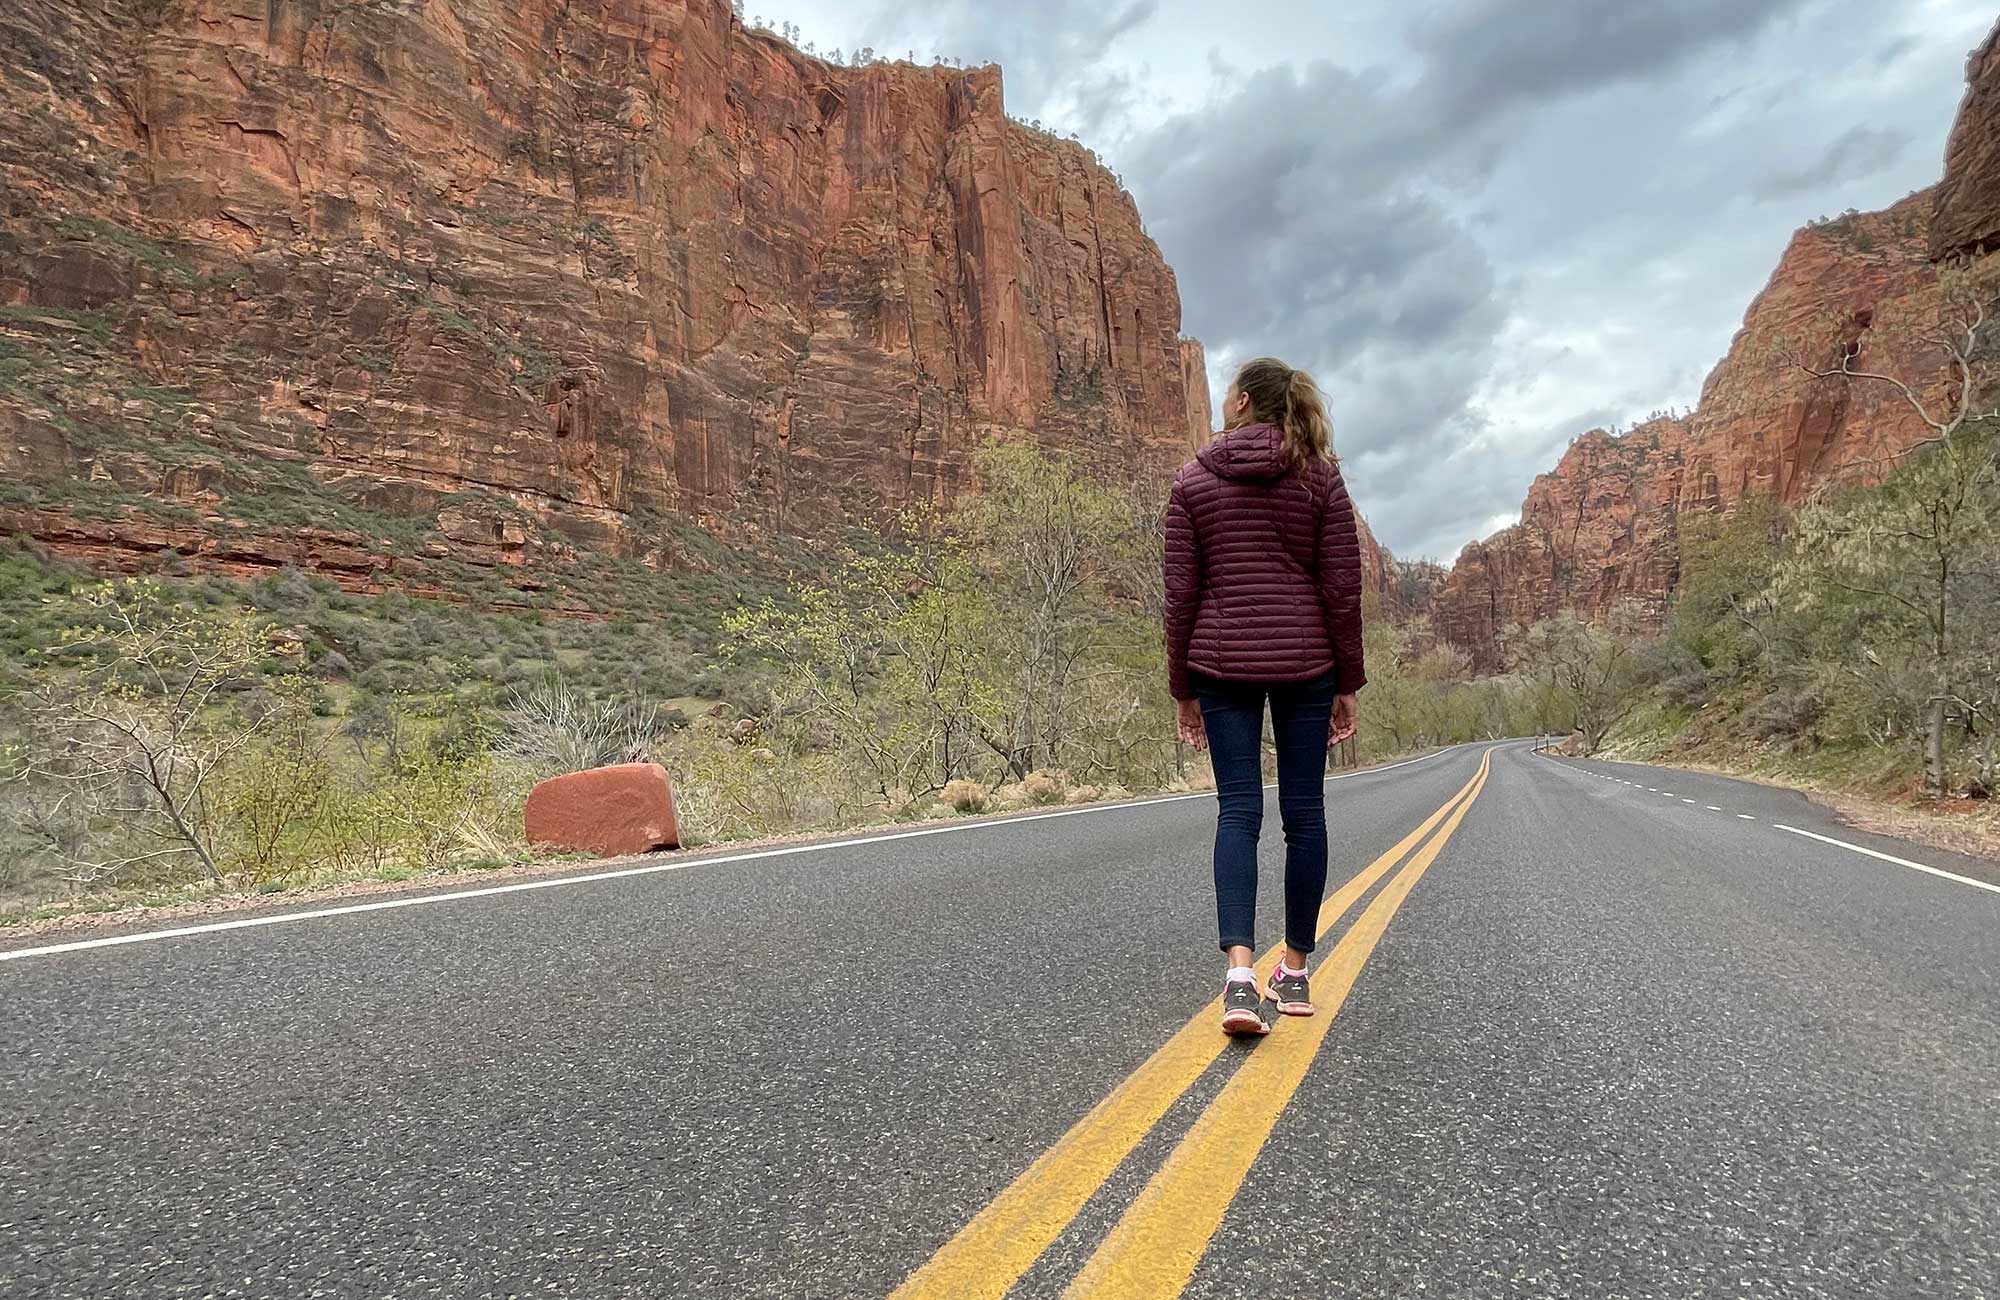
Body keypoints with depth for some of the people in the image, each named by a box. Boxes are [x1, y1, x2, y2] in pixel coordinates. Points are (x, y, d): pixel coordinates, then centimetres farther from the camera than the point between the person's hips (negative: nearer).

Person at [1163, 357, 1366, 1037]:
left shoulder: (1193, 480, 2)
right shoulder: (1319, 476, 3)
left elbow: (1180, 594, 0)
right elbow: (1343, 590, -1)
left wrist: (1183, 688, 7)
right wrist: (1347, 682, 7)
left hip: (1222, 662, 0)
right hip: (1305, 661, 1)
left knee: (1237, 810, 1)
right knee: (1303, 810, 8)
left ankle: (1240, 971, -14)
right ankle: (1296, 972, 18)